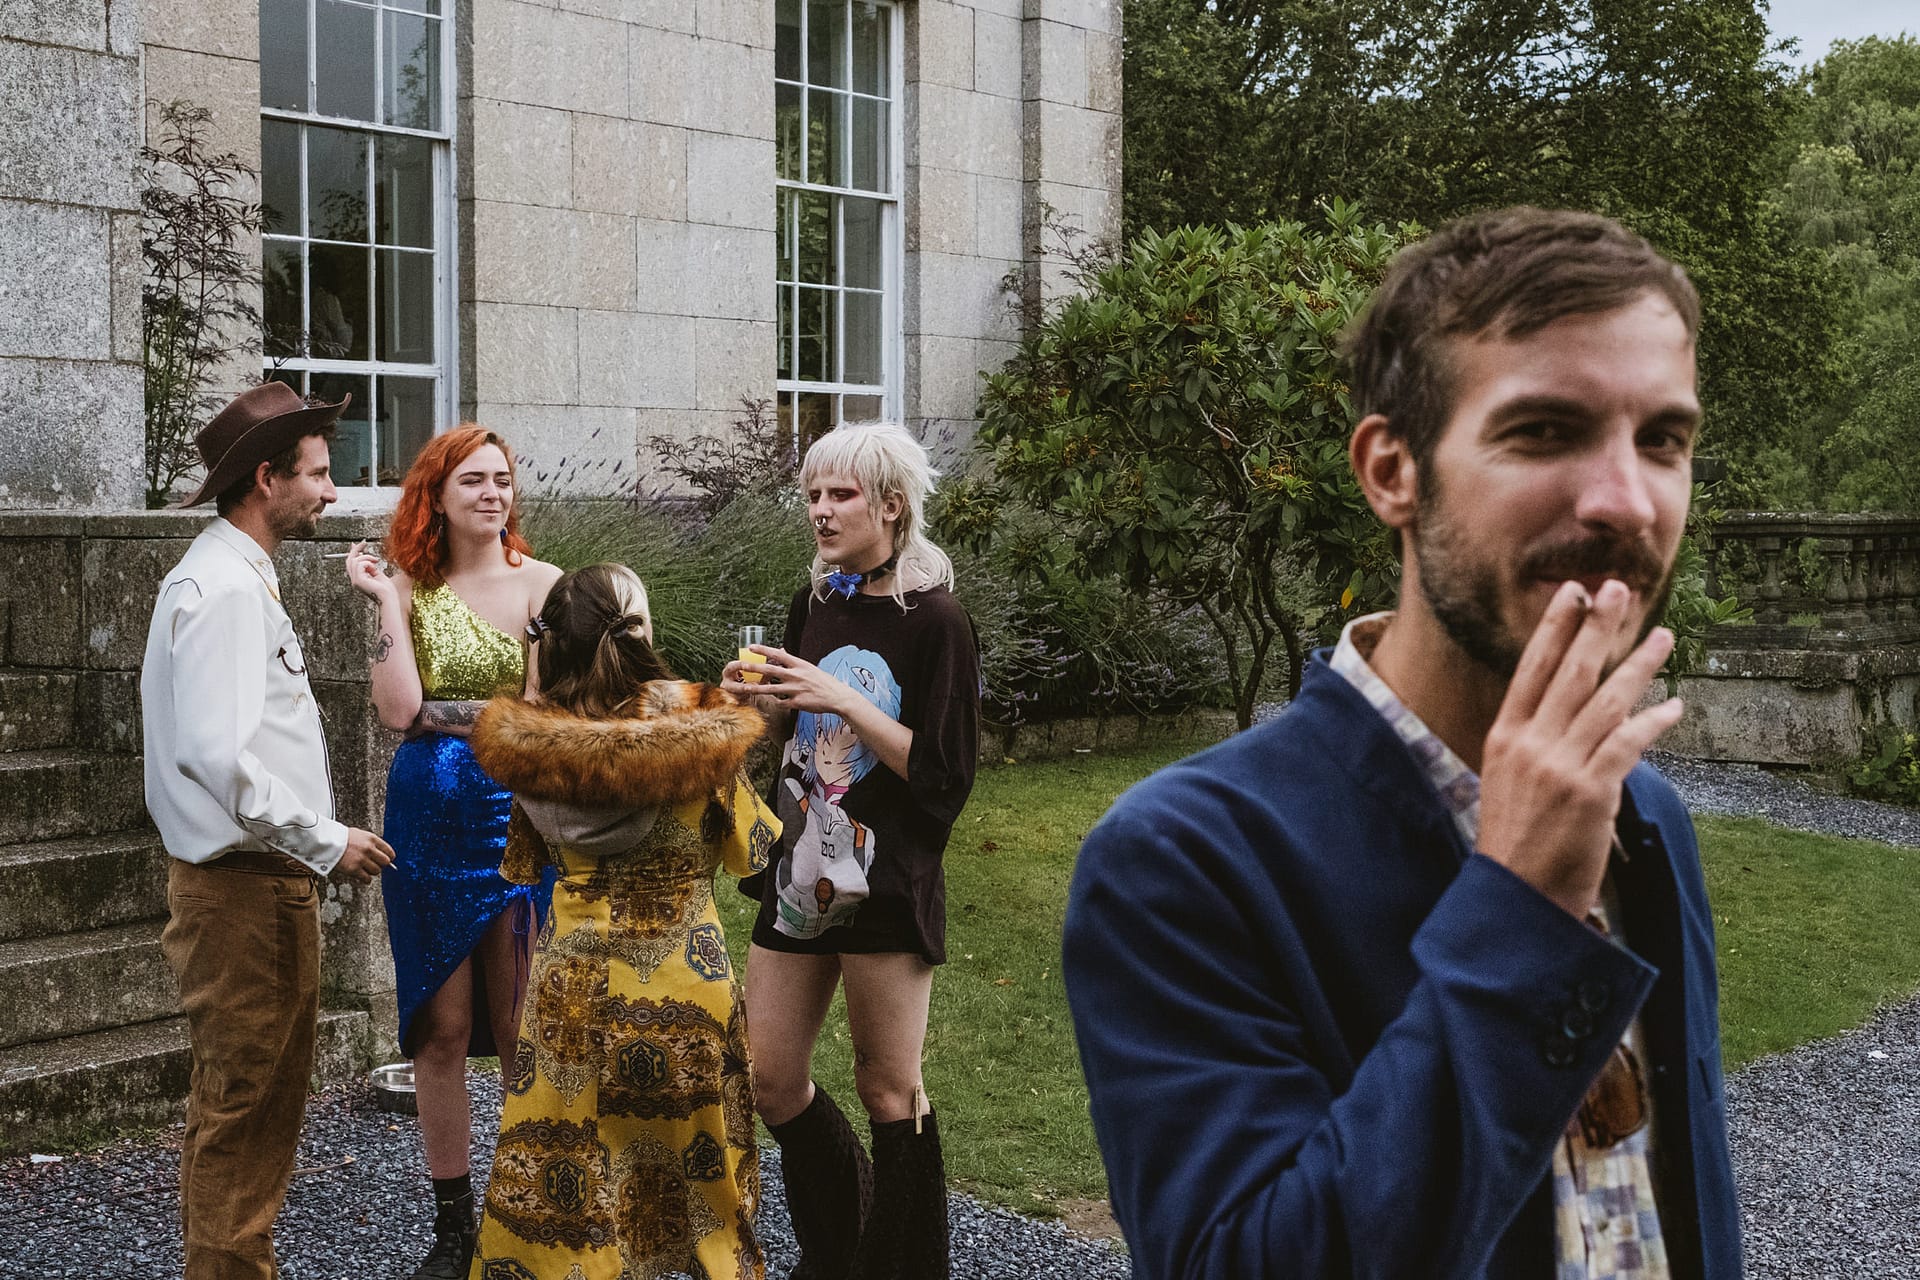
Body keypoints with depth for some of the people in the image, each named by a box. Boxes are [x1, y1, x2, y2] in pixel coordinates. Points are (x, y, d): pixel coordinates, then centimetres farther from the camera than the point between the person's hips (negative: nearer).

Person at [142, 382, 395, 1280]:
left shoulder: (238, 577, 16)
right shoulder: (224, 587, -17)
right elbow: (215, 753, -27)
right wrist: (325, 840, -20)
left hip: (266, 880, 11)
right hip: (241, 890, -11)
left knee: (268, 1099, 18)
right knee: (239, 1105, -2)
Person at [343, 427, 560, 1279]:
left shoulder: (542, 583, -1)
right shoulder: (410, 589, 5)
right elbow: (397, 710, -9)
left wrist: (439, 712, -9)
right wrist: (387, 602, -7)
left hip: (518, 813, -2)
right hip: (429, 818, 2)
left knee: (522, 1029, 2)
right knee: (440, 1030, 7)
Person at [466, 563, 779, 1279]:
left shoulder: (529, 747, -10)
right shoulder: (702, 735, -15)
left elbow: (525, 865, 5)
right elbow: (753, 850, 0)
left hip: (573, 982, 1)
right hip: (683, 976, -1)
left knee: (561, 1168, 14)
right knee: (695, 1154, 16)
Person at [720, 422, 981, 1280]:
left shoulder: (932, 620, -11)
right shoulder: (814, 605, 8)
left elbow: (945, 777, -15)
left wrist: (845, 701, -22)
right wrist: (762, 699, -1)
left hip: (884, 885, -6)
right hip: (801, 872, 7)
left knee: (888, 1089, 5)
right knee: (768, 1080, 11)